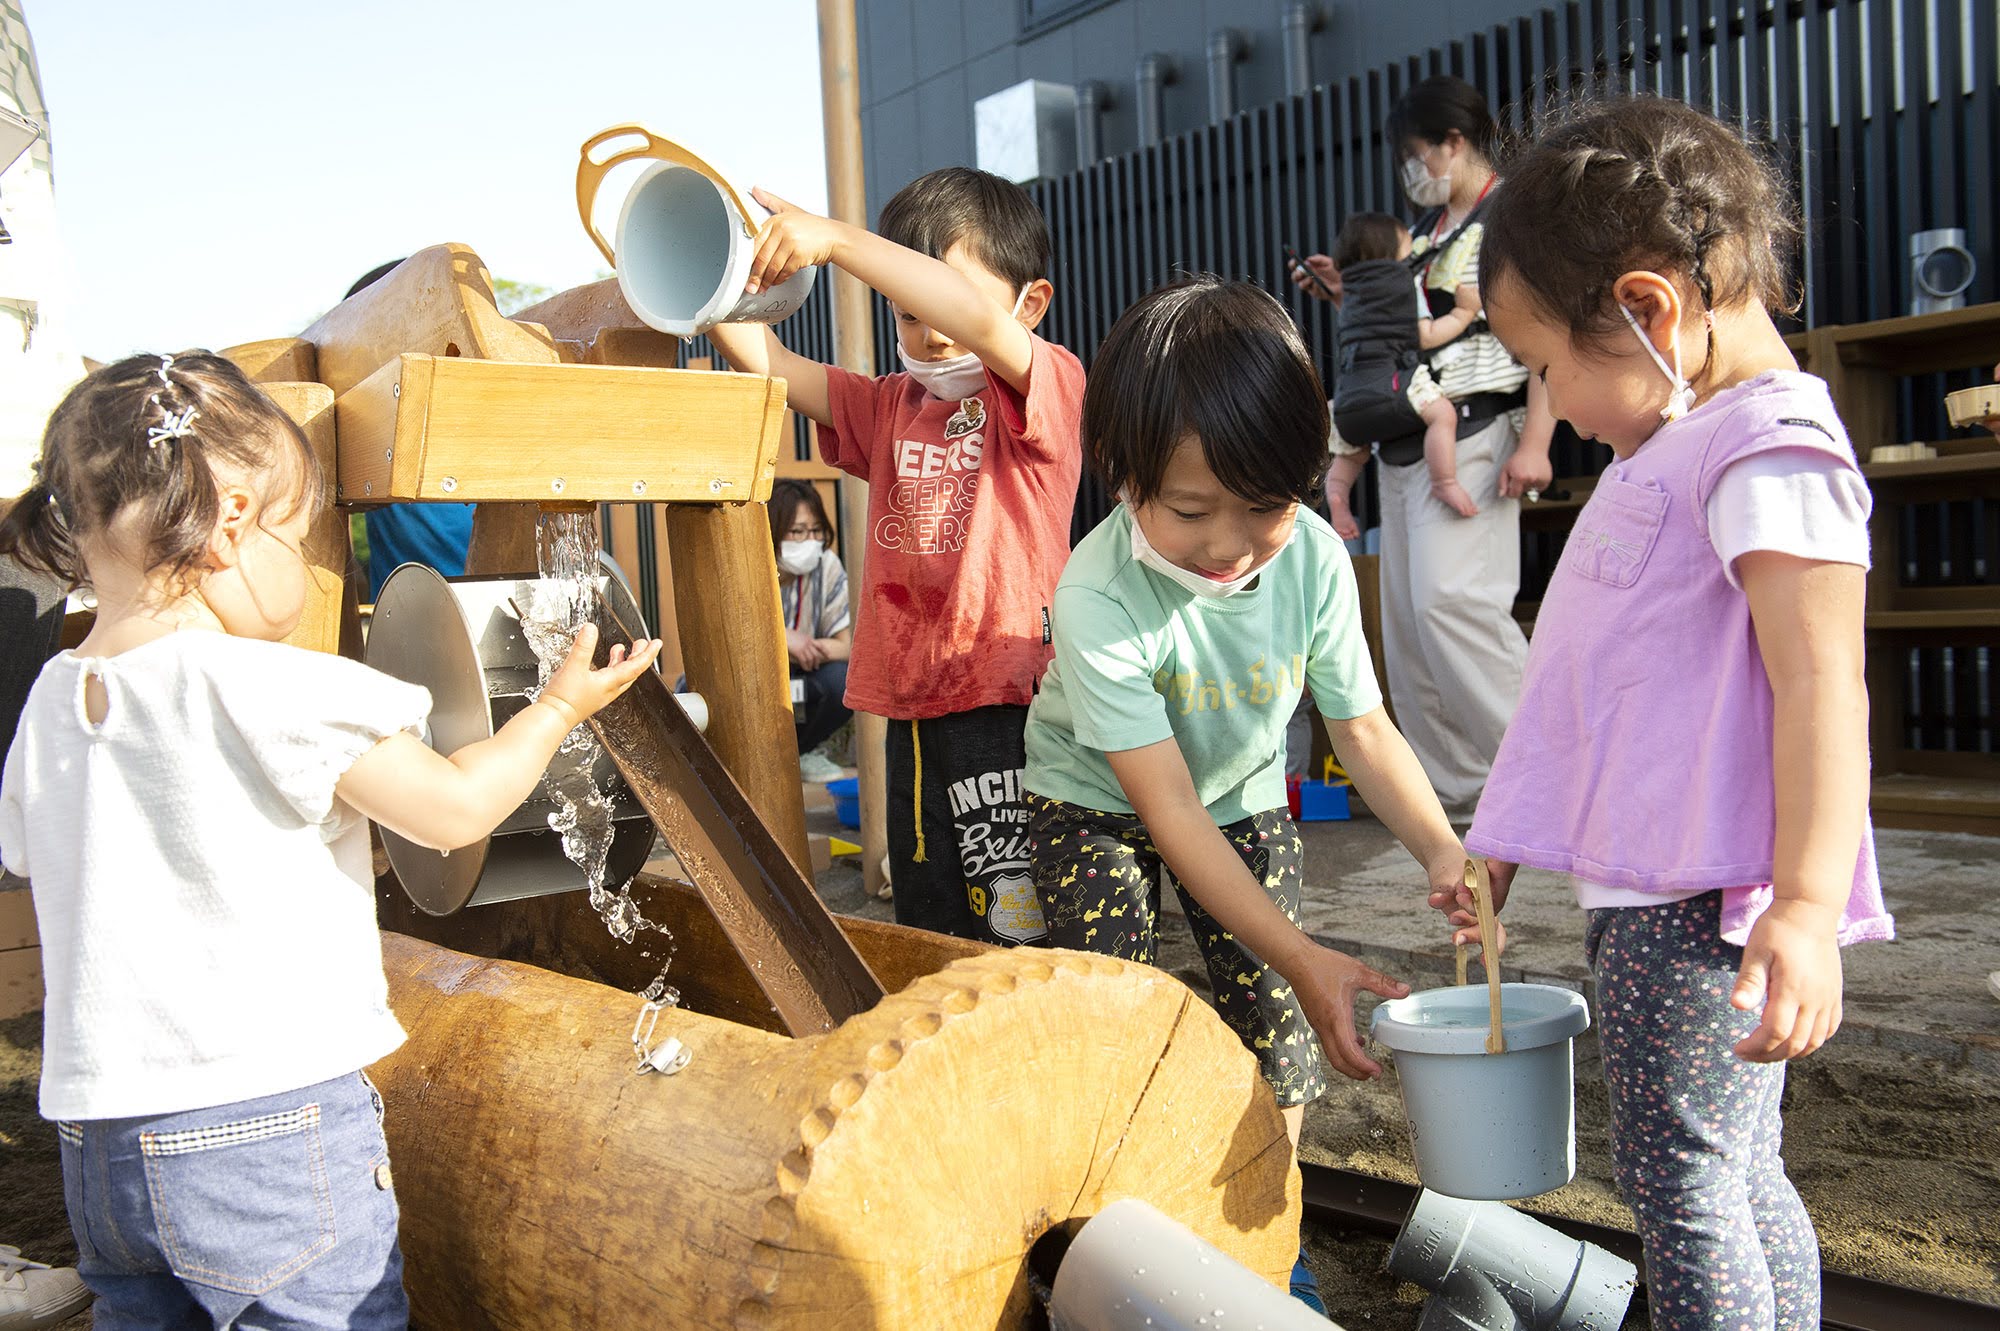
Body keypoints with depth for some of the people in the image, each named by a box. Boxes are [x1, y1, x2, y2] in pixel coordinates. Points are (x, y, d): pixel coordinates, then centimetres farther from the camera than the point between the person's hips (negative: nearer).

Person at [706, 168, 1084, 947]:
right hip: (913, 708, 7)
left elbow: (982, 324, -25)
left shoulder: (1049, 388, -4)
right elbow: (771, 366, 8)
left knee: (1024, 931, -6)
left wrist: (836, 239, -26)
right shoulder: (892, 407, 17)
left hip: (1009, 707, -7)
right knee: (928, 934, 17)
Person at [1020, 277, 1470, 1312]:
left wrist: (1440, 847, -29)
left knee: (1274, 1018, 0)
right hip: (1100, 802, -3)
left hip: (1245, 796, 4)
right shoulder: (1098, 596, -36)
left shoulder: (1314, 558, -24)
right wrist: (1304, 956, -38)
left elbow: (1361, 728, -12)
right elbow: (1167, 808, -33)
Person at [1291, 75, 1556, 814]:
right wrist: (1346, 291, 16)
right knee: (1405, 614, 5)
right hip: (1403, 440, 9)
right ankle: (1455, 787, 12)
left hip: (1474, 435, -8)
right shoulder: (1424, 230, 21)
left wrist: (1534, 442, -19)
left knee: (1451, 598, -20)